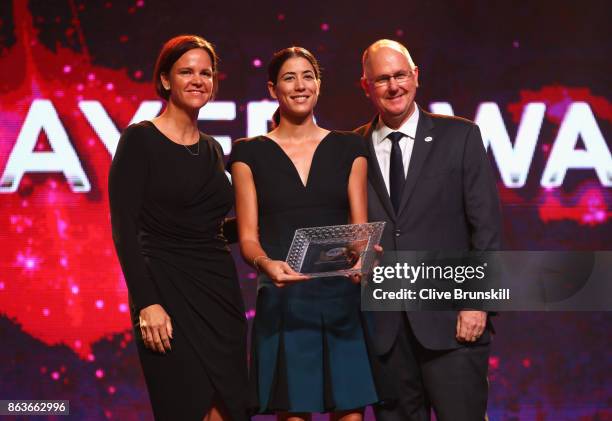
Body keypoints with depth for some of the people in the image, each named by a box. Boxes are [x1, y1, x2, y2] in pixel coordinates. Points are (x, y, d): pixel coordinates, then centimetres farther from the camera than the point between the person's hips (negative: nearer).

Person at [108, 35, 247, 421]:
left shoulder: (213, 149, 14)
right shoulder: (140, 139, -5)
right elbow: (124, 228, -11)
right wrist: (146, 303, -19)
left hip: (220, 288, 6)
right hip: (167, 288, -6)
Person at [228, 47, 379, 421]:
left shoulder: (348, 148, 11)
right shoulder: (250, 154, 7)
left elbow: (360, 228, 8)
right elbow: (248, 236, 2)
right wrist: (265, 263, -20)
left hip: (342, 301, 1)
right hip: (283, 302, -1)